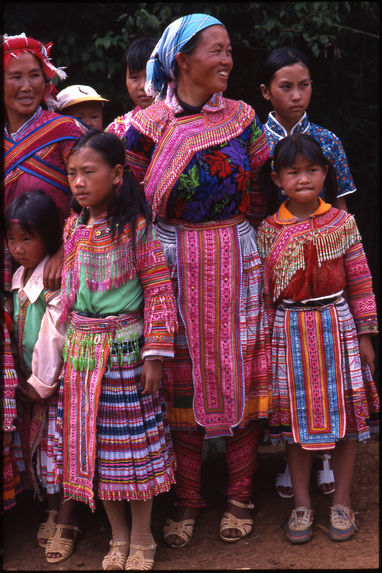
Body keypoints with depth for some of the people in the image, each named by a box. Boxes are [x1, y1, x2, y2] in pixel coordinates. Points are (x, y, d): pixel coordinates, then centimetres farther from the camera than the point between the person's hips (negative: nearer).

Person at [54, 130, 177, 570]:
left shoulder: (136, 227, -11)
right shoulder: (73, 228, 5)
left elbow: (159, 291, -11)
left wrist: (155, 354, -13)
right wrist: (66, 344, 13)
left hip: (126, 348, -5)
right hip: (83, 349, 5)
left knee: (134, 442, 4)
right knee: (92, 442, 10)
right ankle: (118, 537, 26)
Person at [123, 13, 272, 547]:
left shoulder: (243, 118, 5)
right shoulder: (147, 125, -2)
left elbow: (260, 194, 11)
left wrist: (236, 242, 9)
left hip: (237, 265, 2)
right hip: (173, 267, -1)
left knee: (240, 374, 4)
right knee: (182, 378, 5)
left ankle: (240, 497, 20)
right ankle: (186, 499, 20)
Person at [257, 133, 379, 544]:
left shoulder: (342, 222, -1)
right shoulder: (269, 231, -1)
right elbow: (263, 290, 3)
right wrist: (264, 338, 2)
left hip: (337, 326, 0)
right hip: (290, 331, 0)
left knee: (345, 414, 6)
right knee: (296, 414, 7)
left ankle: (341, 500, 22)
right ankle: (301, 502, 21)